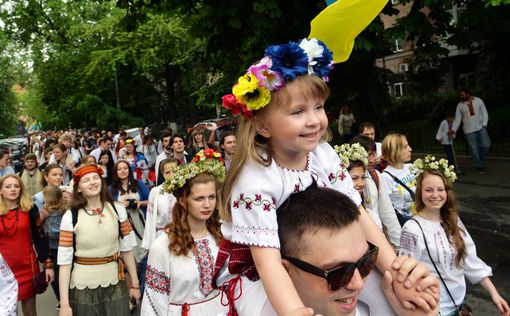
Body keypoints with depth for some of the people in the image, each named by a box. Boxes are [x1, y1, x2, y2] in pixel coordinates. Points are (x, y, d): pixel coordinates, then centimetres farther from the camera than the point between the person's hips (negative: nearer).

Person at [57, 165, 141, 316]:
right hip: (83, 288, -2)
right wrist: (64, 304, -11)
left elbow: (126, 249, 4)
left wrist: (135, 284, 7)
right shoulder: (70, 217, -10)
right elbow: (64, 261, -9)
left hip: (115, 284, 2)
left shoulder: (118, 210, -4)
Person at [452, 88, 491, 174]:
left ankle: (481, 159, 16)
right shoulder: (460, 105, 0)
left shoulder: (478, 101, 0)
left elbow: (484, 113, 4)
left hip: (480, 128, 0)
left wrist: (484, 125, -7)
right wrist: (453, 130, -5)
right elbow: (457, 119, 2)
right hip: (469, 131, 0)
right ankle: (479, 167, 14)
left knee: (486, 145, -12)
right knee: (474, 150, 1)